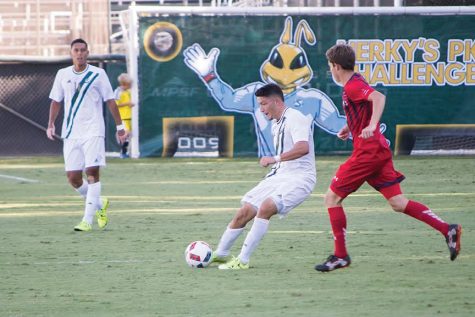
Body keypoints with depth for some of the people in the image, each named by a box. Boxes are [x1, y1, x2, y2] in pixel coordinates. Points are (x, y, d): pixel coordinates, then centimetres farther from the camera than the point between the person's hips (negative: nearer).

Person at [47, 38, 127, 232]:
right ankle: (99, 204, 24)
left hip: (93, 131, -3)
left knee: (92, 172, -14)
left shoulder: (98, 74, 0)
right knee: (73, 177, -1)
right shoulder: (63, 75, 9)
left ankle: (88, 220, -15)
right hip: (70, 133, 3)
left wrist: (119, 126, 2)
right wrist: (51, 124, 5)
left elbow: (110, 101, 4)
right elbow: (56, 101, 16)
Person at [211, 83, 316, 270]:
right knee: (244, 212, 5)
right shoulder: (275, 124, 16)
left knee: (266, 207, -29)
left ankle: (243, 260, -25)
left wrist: (275, 159, -34)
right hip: (280, 175, 9)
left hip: (299, 177, -9)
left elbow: (303, 148, -32)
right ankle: (221, 254, 24)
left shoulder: (295, 118, -15)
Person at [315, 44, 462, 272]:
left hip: (367, 152, -10)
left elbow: (379, 97, -31)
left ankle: (340, 255, -2)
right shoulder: (355, 84, 18)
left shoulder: (352, 86, -12)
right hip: (379, 150, 10)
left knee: (332, 198, -2)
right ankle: (447, 230, -3)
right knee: (398, 203, 6)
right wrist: (349, 128, 32)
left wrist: (372, 126, -42)